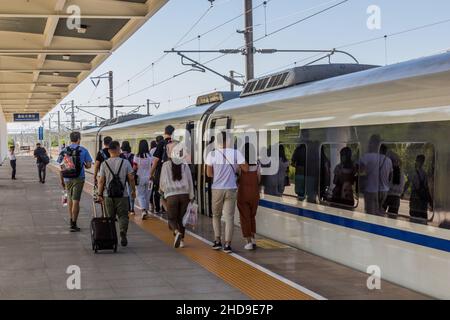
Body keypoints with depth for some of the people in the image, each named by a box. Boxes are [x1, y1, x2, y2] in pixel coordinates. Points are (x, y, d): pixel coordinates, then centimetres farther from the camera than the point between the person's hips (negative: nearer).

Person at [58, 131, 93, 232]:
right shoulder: (83, 150, -5)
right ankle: (73, 224, 0)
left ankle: (71, 219, 26)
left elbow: (61, 167, 4)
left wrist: (62, 180, 12)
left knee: (69, 198, 22)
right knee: (76, 201, 0)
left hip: (67, 178, 3)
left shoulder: (64, 150, 2)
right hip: (79, 178, -3)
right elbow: (88, 166, -4)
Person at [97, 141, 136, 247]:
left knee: (109, 217, 12)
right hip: (122, 195, -1)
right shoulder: (125, 162, -3)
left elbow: (101, 181, -2)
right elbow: (131, 178, -2)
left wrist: (100, 194, 5)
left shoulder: (104, 164, -1)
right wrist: (133, 191, 11)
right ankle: (123, 234, -13)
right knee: (123, 216, 5)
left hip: (108, 195, 1)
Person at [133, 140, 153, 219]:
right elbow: (152, 167, -2)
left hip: (140, 178, -2)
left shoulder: (137, 156, -9)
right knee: (147, 195, 15)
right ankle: (146, 210, 23)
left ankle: (143, 210, -16)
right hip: (148, 178, 2)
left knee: (140, 195, 4)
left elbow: (134, 168, -7)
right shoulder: (150, 156, -6)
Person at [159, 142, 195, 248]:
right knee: (181, 218, 13)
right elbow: (190, 181, 4)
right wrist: (191, 196, 10)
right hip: (184, 194, 3)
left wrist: (161, 189, 26)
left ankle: (177, 232, -24)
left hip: (171, 195, -3)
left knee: (172, 218, 5)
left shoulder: (166, 165, -3)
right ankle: (181, 240, 13)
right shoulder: (185, 165, 4)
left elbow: (162, 180, 4)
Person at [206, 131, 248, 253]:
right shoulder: (236, 153, -8)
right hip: (231, 189, 0)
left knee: (216, 215, 19)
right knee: (229, 217, 4)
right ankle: (227, 244, 0)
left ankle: (217, 240, 18)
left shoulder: (212, 154, -7)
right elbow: (246, 169, -6)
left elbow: (209, 173, -2)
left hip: (217, 189, 0)